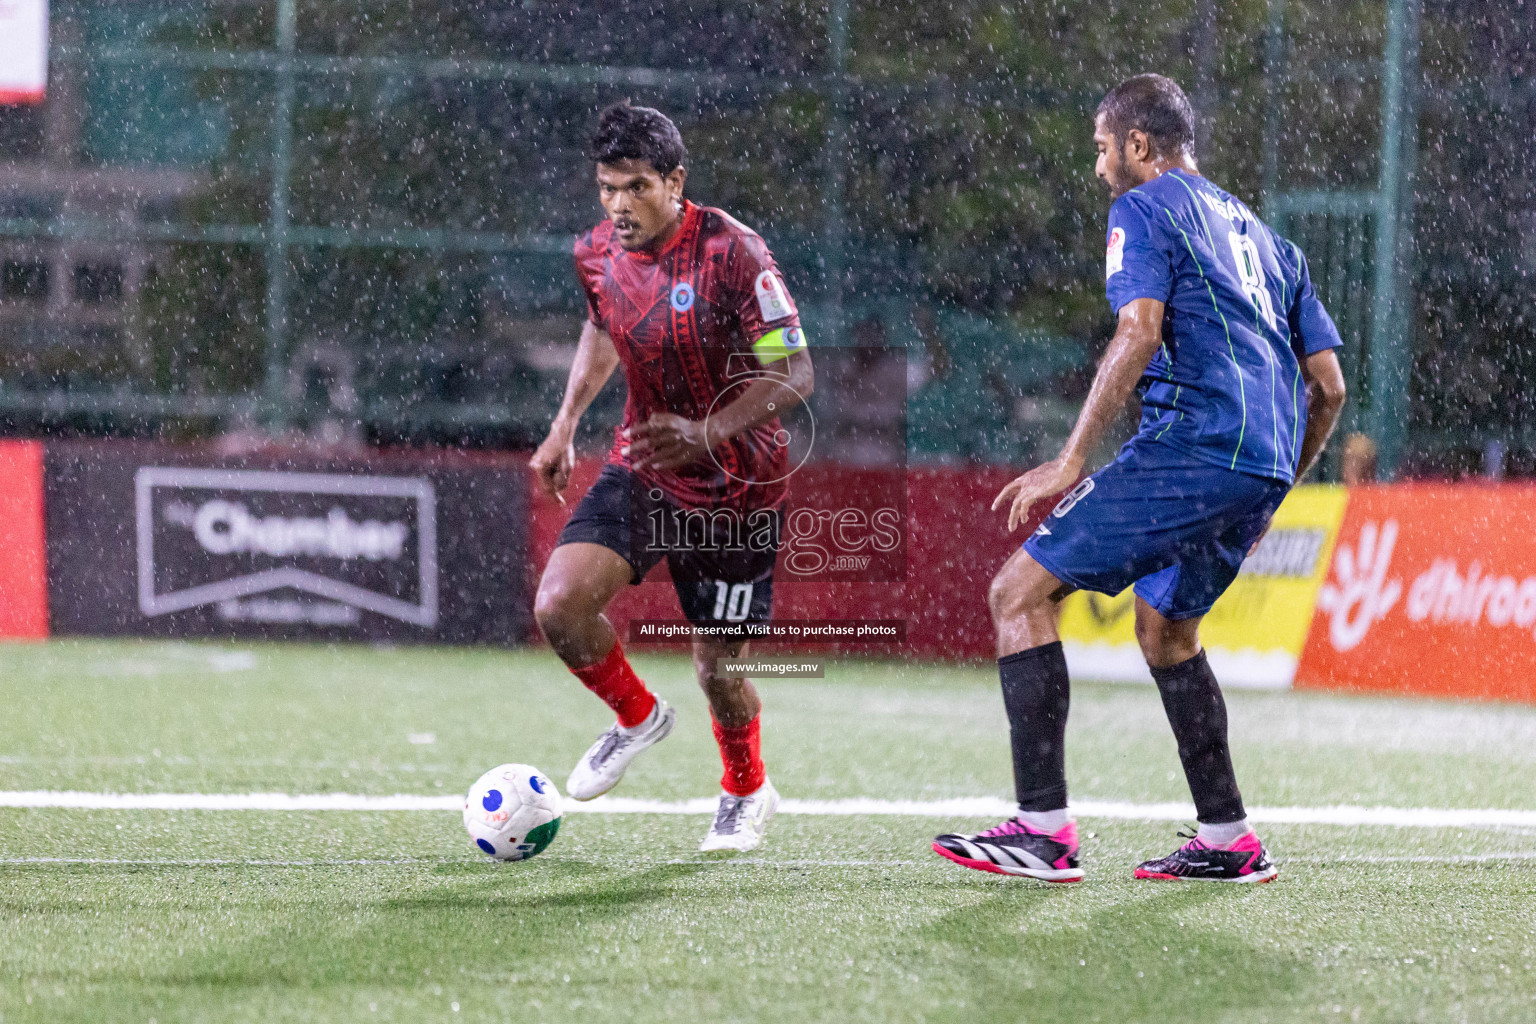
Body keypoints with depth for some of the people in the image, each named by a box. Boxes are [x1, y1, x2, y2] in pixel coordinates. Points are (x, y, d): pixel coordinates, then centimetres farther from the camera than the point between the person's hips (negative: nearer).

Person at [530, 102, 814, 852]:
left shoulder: (732, 252, -22)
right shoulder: (596, 255, -4)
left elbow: (794, 375, -21)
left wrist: (706, 433, -34)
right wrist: (565, 425, 11)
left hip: (735, 490, -4)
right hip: (642, 470, 4)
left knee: (717, 667, 3)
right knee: (559, 604, -18)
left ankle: (746, 792, 36)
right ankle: (637, 716, 13)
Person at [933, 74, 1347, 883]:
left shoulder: (1144, 207, 4)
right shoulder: (1259, 234, 27)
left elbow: (1140, 332, -13)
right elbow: (1329, 385, 23)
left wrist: (1069, 463, -14)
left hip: (1194, 442, -9)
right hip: (1265, 463, 9)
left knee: (1020, 591, -5)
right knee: (1165, 629, 27)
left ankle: (1044, 830, -14)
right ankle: (1227, 841, 23)